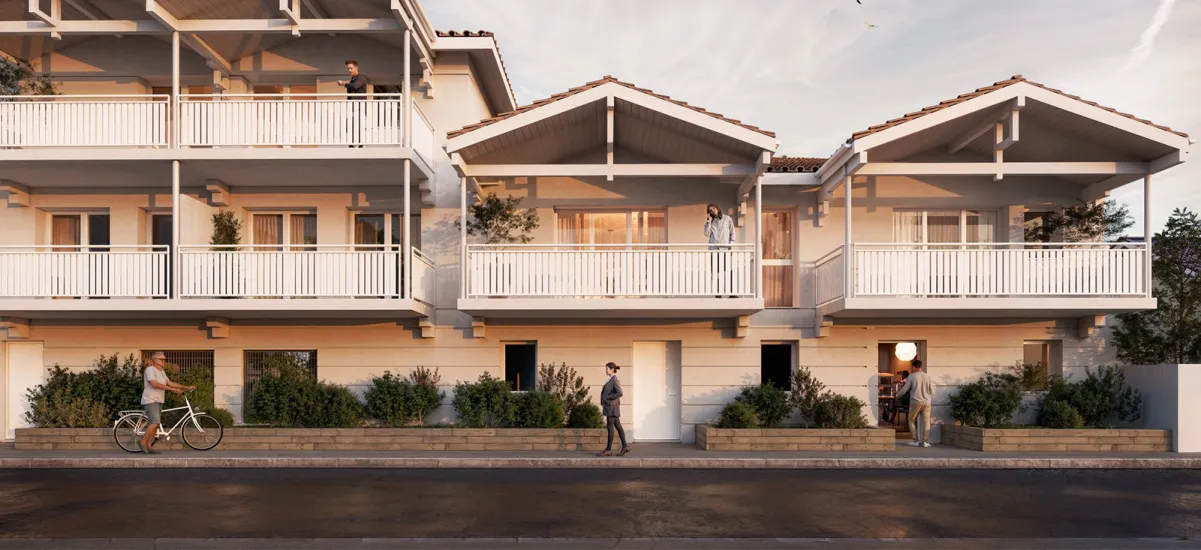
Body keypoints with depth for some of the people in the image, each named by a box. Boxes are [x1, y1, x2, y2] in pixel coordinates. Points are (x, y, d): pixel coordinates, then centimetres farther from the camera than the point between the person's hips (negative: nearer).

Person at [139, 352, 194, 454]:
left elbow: (170, 383, 16)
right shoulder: (150, 369, -10)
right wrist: (173, 389, -24)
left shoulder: (162, 372, 19)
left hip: (158, 401, 9)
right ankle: (142, 442, -5)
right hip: (151, 400, -9)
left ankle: (148, 446, 12)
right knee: (155, 423, -18)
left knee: (156, 424, 7)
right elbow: (154, 384, -22)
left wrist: (187, 387, 8)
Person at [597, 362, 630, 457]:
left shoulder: (615, 380, -13)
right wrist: (604, 407, 20)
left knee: (610, 427, -6)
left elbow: (619, 393, -22)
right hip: (610, 406, 10)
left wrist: (607, 398, -17)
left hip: (612, 406, -10)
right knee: (618, 427, 7)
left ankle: (608, 450, -3)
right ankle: (624, 447, 8)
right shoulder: (611, 380, 16)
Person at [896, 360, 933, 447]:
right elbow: (932, 391, 9)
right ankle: (925, 441, 1)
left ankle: (915, 441, 8)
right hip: (926, 402, 3)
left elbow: (904, 389, -1)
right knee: (926, 422, 7)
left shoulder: (911, 376, -4)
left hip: (915, 402, -2)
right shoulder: (927, 376, 5)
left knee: (912, 421, 11)